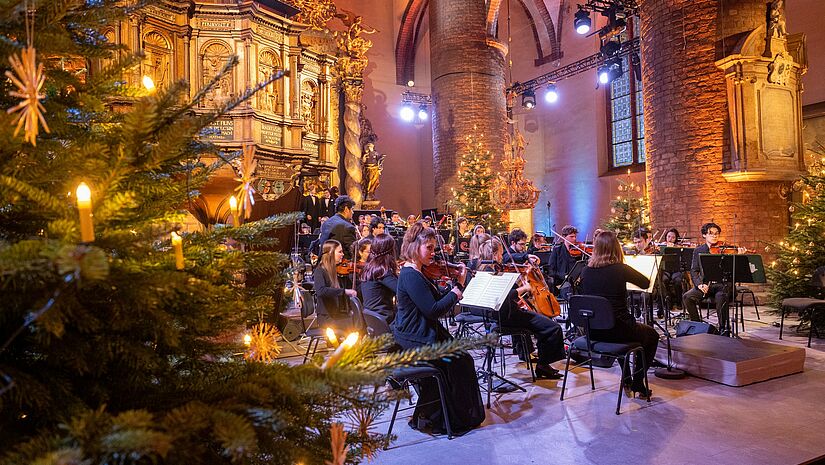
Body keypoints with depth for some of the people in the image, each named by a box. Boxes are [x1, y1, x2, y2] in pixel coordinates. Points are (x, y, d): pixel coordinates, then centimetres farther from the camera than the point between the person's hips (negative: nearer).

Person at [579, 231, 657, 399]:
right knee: (652, 335, 26)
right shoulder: (620, 269, -15)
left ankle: (626, 380, 41)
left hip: (593, 331, 5)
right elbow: (646, 283, 3)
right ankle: (637, 384, 24)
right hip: (616, 330, -5)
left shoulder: (586, 271, -3)